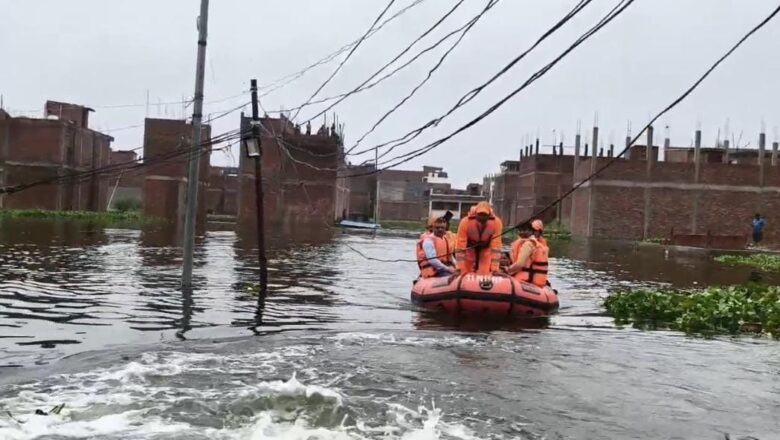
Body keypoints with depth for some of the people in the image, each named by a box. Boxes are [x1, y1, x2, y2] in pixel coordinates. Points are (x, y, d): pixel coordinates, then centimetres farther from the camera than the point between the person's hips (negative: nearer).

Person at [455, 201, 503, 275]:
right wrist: (460, 268, -29)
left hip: (486, 248, 0)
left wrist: (494, 269, -28)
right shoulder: (465, 222, -35)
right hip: (470, 247, 0)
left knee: (486, 275, -8)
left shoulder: (496, 222, -33)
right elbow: (460, 247, -30)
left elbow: (496, 246, -28)